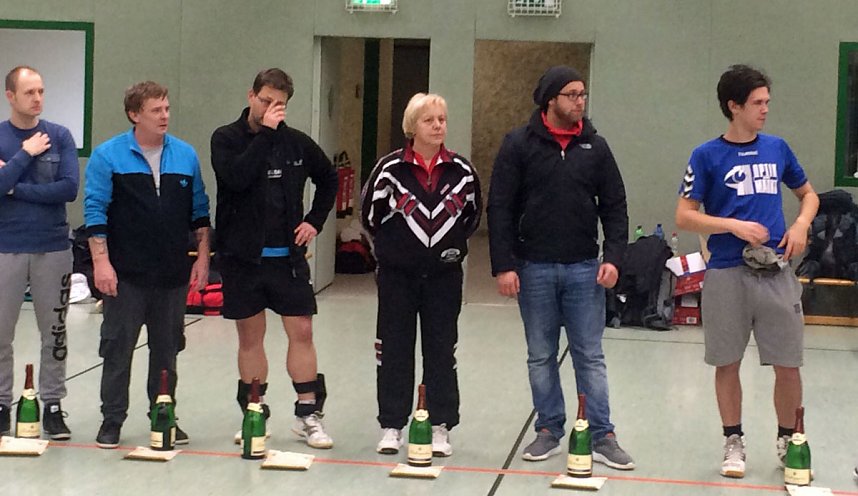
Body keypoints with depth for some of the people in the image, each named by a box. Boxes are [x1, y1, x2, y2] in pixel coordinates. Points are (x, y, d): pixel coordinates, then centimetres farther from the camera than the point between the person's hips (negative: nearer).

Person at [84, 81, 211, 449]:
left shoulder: (186, 155, 8)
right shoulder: (108, 156, -3)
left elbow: (199, 210, 13)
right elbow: (95, 210, -5)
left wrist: (202, 256, 7)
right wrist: (101, 261, -12)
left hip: (173, 273, 3)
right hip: (125, 274, -3)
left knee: (167, 349, 10)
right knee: (118, 348, 2)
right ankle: (112, 420, 11)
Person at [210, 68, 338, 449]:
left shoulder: (297, 142, 4)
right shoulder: (226, 139, -4)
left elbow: (328, 178, 20)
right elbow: (236, 177, -23)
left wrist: (315, 220, 8)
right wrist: (264, 132, -20)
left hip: (287, 254, 2)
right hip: (242, 256, -2)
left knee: (301, 331, -1)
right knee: (250, 336, 7)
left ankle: (308, 414, 7)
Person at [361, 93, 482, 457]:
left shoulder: (461, 170, -1)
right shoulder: (390, 168, -8)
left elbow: (473, 214, 12)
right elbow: (371, 214, 3)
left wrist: (453, 245, 8)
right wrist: (394, 245, 8)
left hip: (444, 275, 1)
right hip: (397, 274, -1)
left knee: (441, 350, 5)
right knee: (394, 350, 5)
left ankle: (440, 427, 13)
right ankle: (391, 426, 14)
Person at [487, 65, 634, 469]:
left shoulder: (595, 146, 5)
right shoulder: (520, 145, -3)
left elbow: (615, 206, 7)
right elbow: (500, 208, -4)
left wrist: (613, 257, -4)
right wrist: (504, 266, -10)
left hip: (584, 268, 1)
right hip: (534, 269, -1)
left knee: (590, 356, 3)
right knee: (541, 356, 8)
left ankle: (601, 437, 6)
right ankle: (549, 431, 19)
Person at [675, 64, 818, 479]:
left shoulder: (777, 148, 9)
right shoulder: (707, 156, -1)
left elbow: (808, 194, 22)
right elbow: (684, 216, -3)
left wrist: (801, 224, 1)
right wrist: (734, 225, -14)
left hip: (776, 271, 2)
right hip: (727, 273, -2)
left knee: (787, 364, 2)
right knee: (727, 363, 6)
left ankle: (788, 442, 21)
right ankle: (733, 442, 21)